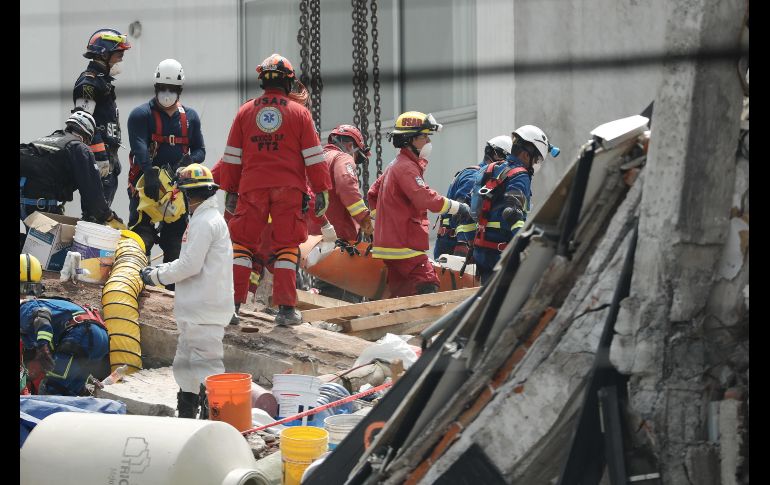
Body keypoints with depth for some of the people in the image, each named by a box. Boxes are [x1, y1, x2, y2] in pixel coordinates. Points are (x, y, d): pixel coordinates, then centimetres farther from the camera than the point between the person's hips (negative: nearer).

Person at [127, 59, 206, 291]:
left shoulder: (190, 117, 15)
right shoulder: (141, 114, -1)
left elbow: (199, 149, 14)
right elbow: (140, 148, -17)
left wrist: (188, 162, -10)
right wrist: (151, 174, -32)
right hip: (147, 183, -5)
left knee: (174, 235, 8)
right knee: (142, 235, -14)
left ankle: (174, 284, 14)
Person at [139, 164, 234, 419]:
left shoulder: (204, 222, -16)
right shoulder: (210, 218, 17)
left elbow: (190, 265, -20)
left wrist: (157, 276, -8)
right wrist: (160, 269, 14)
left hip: (204, 310, -11)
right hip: (195, 310, 11)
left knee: (206, 362, -12)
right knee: (185, 362, 18)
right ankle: (185, 415, 26)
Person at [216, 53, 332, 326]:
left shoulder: (245, 112, 6)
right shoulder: (299, 112, 0)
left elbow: (232, 157, 10)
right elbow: (313, 157, 0)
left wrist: (230, 190, 17)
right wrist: (322, 190, 5)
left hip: (252, 188, 1)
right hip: (289, 189, -1)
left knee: (242, 243, 7)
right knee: (287, 246, 3)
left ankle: (232, 303, 1)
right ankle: (286, 308, -1)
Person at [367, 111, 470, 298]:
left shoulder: (395, 165, 20)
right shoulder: (406, 167, -15)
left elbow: (373, 193, 29)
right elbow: (425, 198, -26)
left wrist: (380, 219, 28)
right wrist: (457, 207, -19)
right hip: (404, 245, -11)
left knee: (401, 293, 10)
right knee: (428, 287, -19)